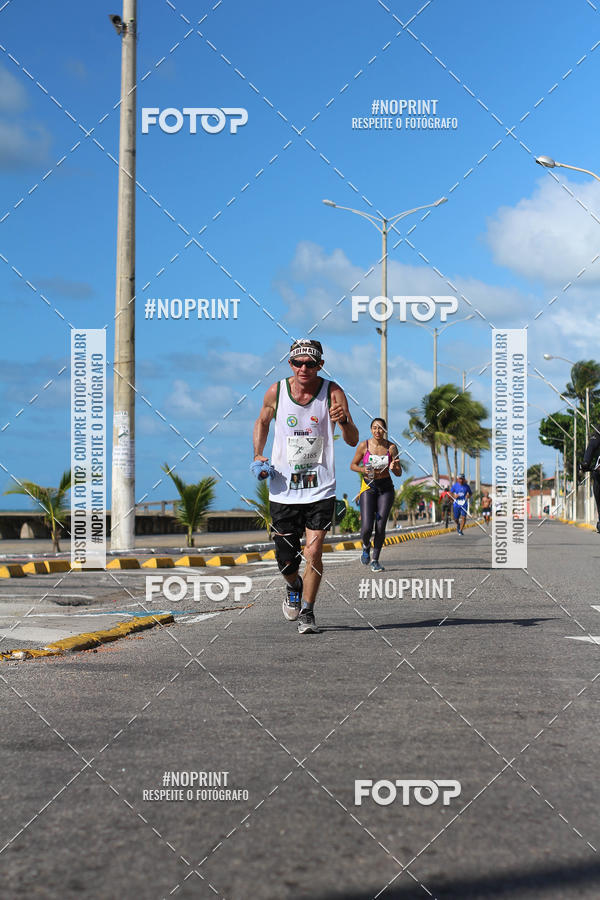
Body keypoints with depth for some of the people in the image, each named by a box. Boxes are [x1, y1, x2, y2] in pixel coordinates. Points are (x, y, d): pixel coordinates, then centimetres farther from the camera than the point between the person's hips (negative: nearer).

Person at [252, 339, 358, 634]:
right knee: (286, 560, 6)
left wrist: (344, 421, -31)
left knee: (313, 552, -12)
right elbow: (262, 421, 19)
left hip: (320, 490, -2)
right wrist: (258, 456, 5)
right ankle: (294, 587, 41)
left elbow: (353, 441, -10)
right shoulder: (276, 391, -2)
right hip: (283, 489, 2)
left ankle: (307, 612, 8)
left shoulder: (332, 392, -7)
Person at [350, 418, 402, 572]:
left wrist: (394, 468, -21)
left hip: (386, 487, 1)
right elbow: (353, 465, 5)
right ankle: (366, 546, 22)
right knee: (366, 528, -13)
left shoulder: (391, 447, -3)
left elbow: (399, 473, 2)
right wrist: (363, 470, -15)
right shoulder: (364, 445, -5)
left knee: (380, 526, -6)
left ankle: (375, 560, 11)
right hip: (368, 487, -1)